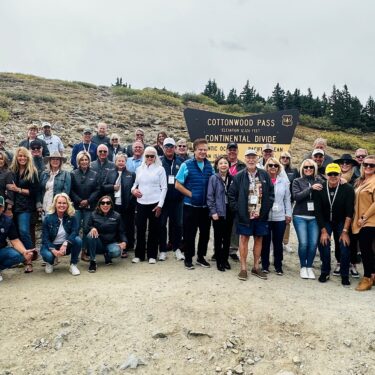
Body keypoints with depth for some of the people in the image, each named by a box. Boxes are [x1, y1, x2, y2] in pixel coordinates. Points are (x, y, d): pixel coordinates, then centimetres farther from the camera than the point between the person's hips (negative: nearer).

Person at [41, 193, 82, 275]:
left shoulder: (72, 217, -9)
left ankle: (73, 265, -9)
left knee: (78, 240, -29)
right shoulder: (48, 218, -11)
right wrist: (53, 250, -28)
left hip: (66, 246, 1)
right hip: (51, 246, -1)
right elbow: (45, 238, -13)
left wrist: (65, 244, -37)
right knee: (48, 255, -35)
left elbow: (75, 231, -22)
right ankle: (50, 263, 7)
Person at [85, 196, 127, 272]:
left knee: (116, 252, -33)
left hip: (111, 243, 0)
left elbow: (121, 231, 2)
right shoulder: (94, 215, 2)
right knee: (90, 235, -30)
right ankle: (92, 261, -18)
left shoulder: (117, 216, 1)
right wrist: (92, 228, -22)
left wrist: (124, 241, -17)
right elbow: (87, 228, 2)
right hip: (98, 244, 1)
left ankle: (107, 256, 7)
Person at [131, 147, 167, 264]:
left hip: (154, 203, -3)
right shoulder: (139, 169, 11)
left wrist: (160, 204, -9)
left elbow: (164, 188, -2)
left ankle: (152, 255, 15)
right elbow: (135, 183, 21)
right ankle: (139, 255, 16)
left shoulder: (160, 169, 0)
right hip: (141, 203, 3)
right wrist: (133, 189, -3)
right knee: (140, 229, 4)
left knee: (153, 230, 4)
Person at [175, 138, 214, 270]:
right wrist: (191, 194, -11)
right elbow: (178, 185, -6)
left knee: (205, 232, 12)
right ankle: (188, 258, 19)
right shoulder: (186, 165, -7)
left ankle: (201, 257, 28)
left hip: (206, 206, 4)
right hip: (191, 205, -4)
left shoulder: (210, 166, 6)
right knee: (189, 233, 4)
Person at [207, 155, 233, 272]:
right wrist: (213, 211, -12)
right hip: (218, 212, -3)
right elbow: (210, 196, -7)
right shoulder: (213, 178, -6)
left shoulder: (232, 178, 4)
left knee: (227, 237, 12)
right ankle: (219, 261, 16)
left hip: (229, 211, 4)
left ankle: (225, 259, 25)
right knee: (218, 237, 5)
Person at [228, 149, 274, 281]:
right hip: (244, 214, -2)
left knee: (258, 239, 10)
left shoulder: (265, 175, 3)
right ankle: (243, 268, 13)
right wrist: (237, 209, -6)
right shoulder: (239, 176, -2)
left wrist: (266, 208, -1)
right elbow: (231, 194, 0)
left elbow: (271, 193, 6)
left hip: (261, 214, 2)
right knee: (244, 239, 4)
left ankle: (256, 267, 24)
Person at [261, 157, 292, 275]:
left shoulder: (284, 180, 4)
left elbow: (287, 198, 7)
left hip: (279, 216, 2)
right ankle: (265, 265, 22)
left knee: (278, 242, 10)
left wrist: (288, 214, 4)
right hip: (265, 216, -1)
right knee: (265, 242, 9)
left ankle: (278, 266, 22)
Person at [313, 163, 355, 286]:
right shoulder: (319, 189, -17)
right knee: (324, 245, -8)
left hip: (342, 222, 0)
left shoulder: (348, 189, -18)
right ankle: (325, 272, 14)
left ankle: (344, 275, 10)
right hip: (325, 222, 1)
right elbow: (318, 211, -13)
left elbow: (349, 212, -17)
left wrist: (345, 231, -19)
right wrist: (323, 231, -14)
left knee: (345, 246, -9)